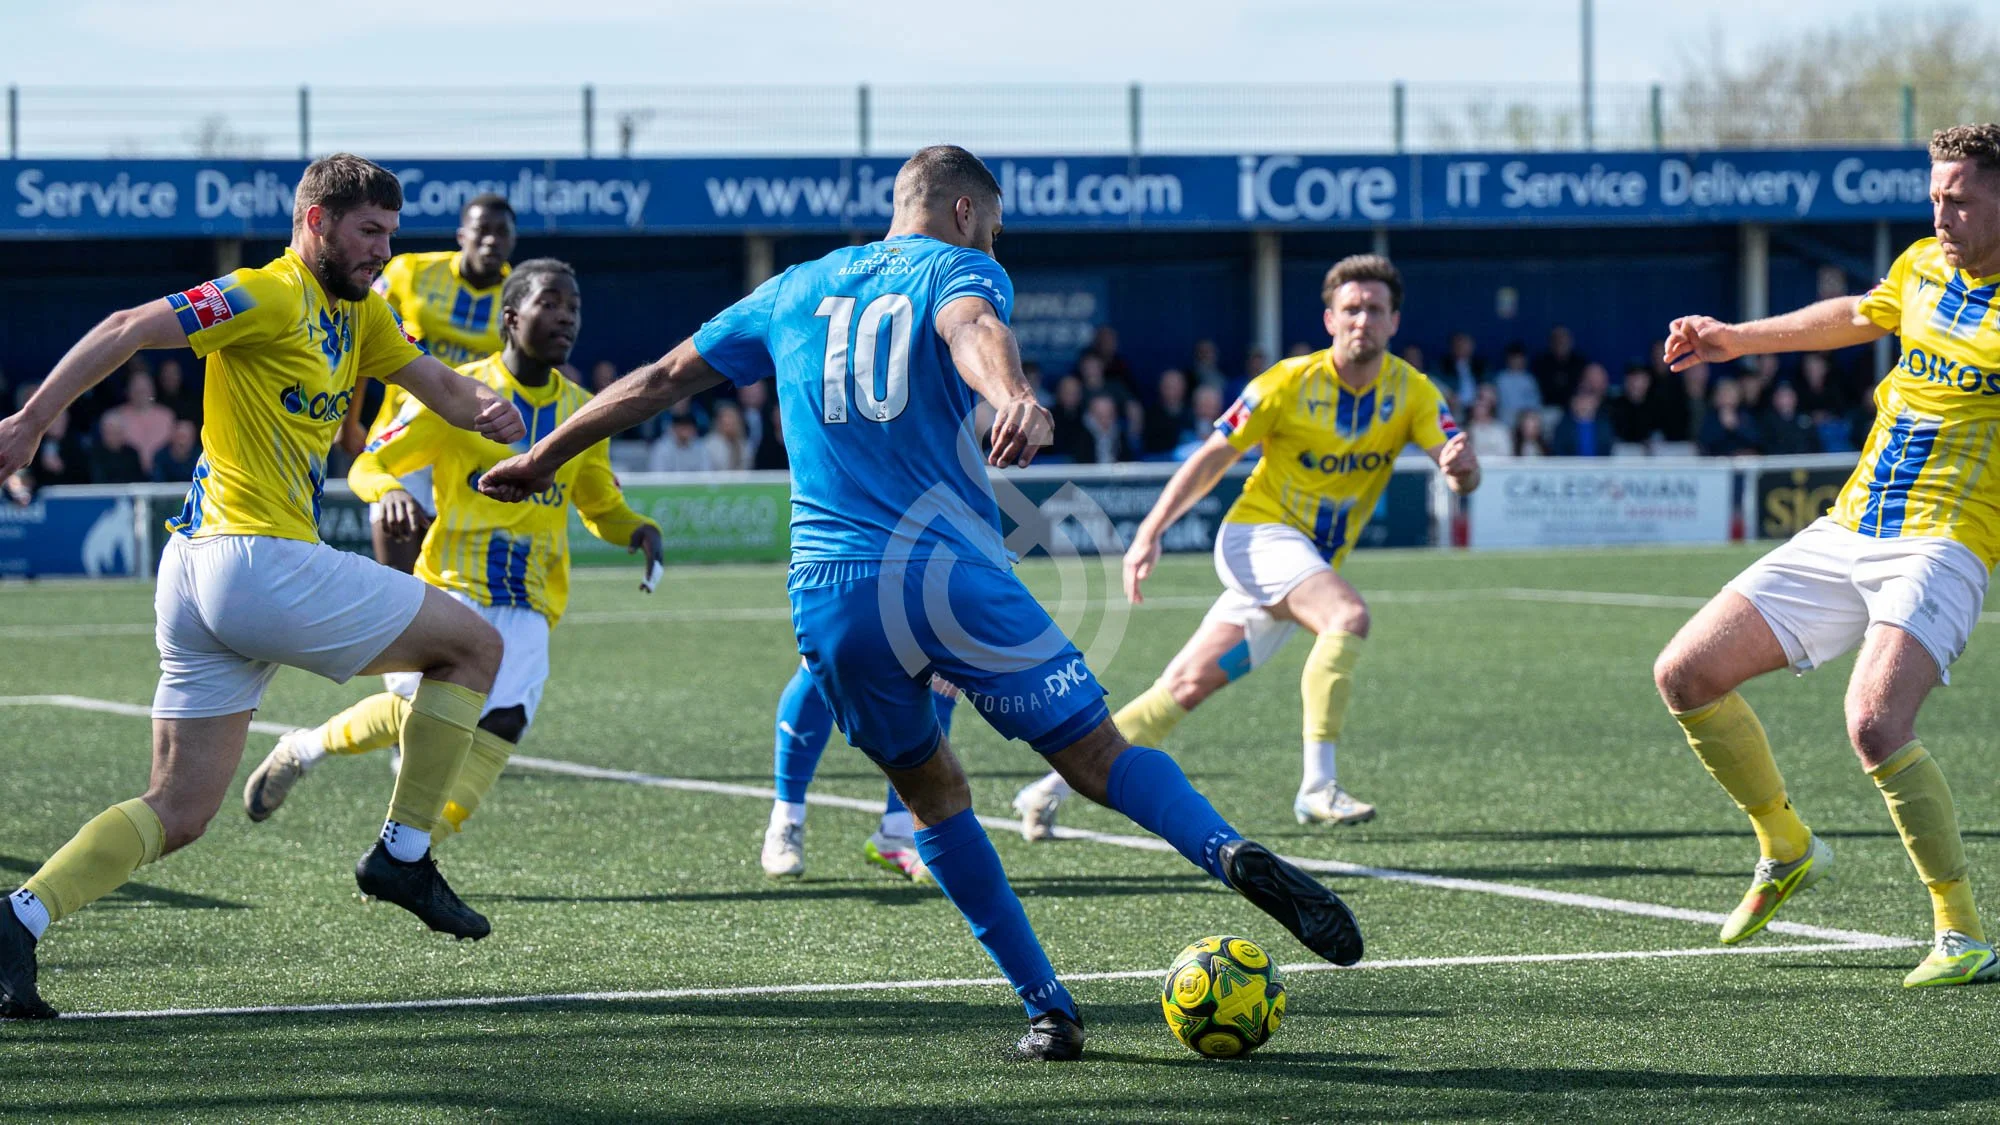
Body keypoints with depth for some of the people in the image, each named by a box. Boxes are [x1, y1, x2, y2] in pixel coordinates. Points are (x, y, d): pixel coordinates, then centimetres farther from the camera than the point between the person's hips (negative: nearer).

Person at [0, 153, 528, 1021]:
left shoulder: (357, 314, 20)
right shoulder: (271, 296, -8)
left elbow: (434, 382, 24)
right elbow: (127, 331, -14)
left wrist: (483, 405, 1)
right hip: (263, 560, -10)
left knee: (176, 813, 6)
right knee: (475, 646, 6)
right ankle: (404, 853, 9)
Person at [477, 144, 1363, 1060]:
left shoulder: (793, 291, 23)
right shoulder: (958, 269, 8)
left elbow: (660, 378, 28)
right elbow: (974, 330, -17)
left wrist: (541, 458, 40)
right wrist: (1013, 396, -39)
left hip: (830, 599, 4)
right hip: (949, 568, -4)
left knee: (934, 797, 17)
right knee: (1100, 757, -4)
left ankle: (1048, 1010, 10)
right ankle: (1236, 857, -30)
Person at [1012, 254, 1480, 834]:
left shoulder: (1412, 391, -4)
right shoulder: (1288, 383, -11)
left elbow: (1458, 475, -14)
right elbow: (1212, 458, -4)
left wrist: (1461, 465, -39)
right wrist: (1150, 532, -11)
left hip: (1314, 560, 4)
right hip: (1257, 534, -4)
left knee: (1185, 688, 3)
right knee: (1349, 615, -32)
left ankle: (1050, 789, 12)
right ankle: (1317, 786, -31)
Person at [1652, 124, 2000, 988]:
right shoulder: (1923, 267, 10)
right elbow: (1860, 316, 32)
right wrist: (1736, 339, 39)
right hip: (1844, 532, 8)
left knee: (1875, 726, -30)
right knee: (1684, 675, 7)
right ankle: (1786, 849, 28)